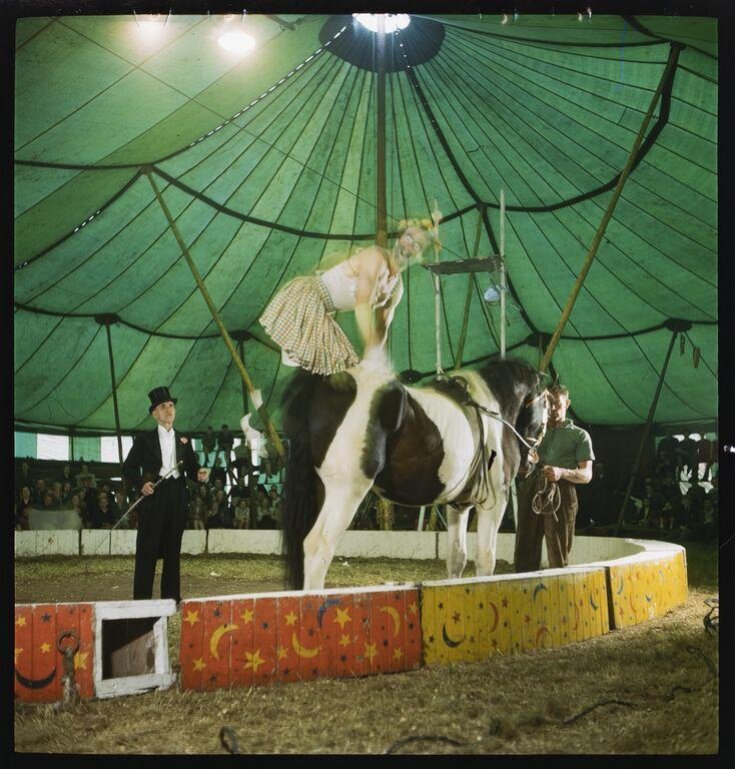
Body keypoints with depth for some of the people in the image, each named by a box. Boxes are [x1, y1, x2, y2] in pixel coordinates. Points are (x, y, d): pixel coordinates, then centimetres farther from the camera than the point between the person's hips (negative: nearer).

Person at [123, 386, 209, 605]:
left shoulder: (184, 440, 16)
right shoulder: (144, 439, 5)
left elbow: (191, 468, 13)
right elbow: (128, 468, 4)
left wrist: (200, 474, -9)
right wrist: (140, 484, -12)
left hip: (177, 498, 3)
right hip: (153, 496, -3)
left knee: (173, 549, 7)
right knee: (147, 549, -4)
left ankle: (171, 597, 13)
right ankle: (142, 598, 0)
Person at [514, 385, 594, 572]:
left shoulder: (579, 435, 16)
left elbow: (587, 474, 6)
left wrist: (562, 472, -15)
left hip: (561, 493, -2)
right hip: (531, 491, 3)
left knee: (558, 556, -6)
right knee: (524, 551, -4)